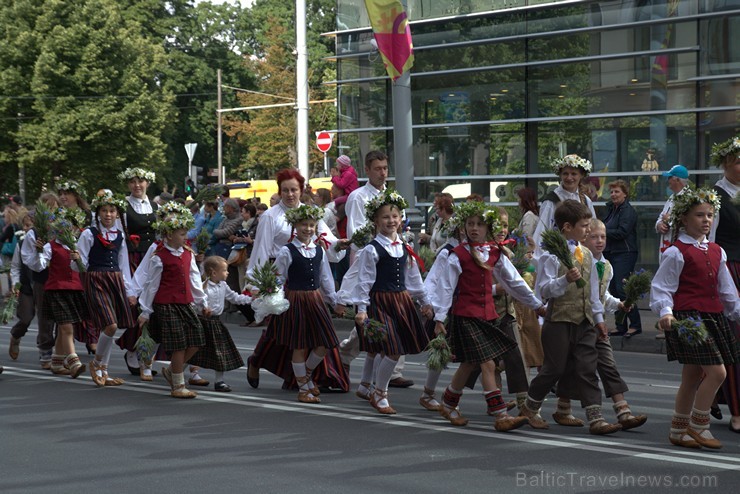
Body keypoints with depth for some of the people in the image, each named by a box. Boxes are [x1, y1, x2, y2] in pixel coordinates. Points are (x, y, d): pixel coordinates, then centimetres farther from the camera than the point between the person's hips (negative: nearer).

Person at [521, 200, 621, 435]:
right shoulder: (552, 255, -10)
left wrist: (598, 317, 20)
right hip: (559, 320, -6)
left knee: (587, 369, 1)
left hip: (585, 321, 6)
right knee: (555, 368, 3)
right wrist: (566, 280, -29)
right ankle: (530, 407, 25)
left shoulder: (586, 255, 12)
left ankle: (596, 419, -1)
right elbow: (543, 289, -16)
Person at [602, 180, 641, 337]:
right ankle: (621, 327, 14)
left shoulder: (628, 211, -10)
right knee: (614, 289, 8)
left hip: (624, 254, -9)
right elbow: (605, 227, 20)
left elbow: (622, 232, -19)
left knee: (622, 288, -14)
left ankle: (635, 325, -7)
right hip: (610, 253, 9)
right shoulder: (611, 209, 17)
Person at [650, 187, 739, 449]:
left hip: (713, 317, 8)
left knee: (693, 376, 11)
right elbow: (661, 287, -9)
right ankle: (698, 426, -1)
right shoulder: (676, 253, -8)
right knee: (717, 371, -14)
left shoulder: (716, 252, 14)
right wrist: (665, 312, -23)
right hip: (687, 317, -8)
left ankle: (679, 430, 21)